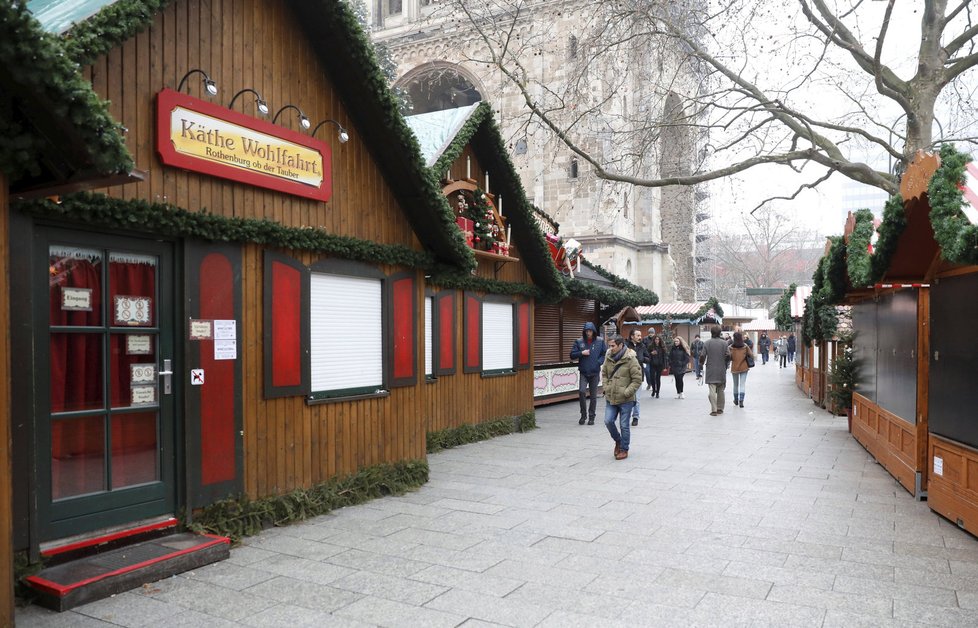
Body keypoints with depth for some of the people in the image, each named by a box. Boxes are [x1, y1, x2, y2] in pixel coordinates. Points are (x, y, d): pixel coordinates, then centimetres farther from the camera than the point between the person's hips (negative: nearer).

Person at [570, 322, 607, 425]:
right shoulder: (579, 342, 0)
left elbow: (606, 354, 6)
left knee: (593, 395, 7)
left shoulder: (600, 341, 0)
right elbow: (572, 355, 2)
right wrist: (582, 353, -13)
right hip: (583, 372, 0)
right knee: (581, 391, -18)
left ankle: (591, 417, 19)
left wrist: (599, 362, -9)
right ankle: (583, 414, 0)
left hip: (595, 372, 1)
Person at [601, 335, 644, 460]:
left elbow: (637, 380, -11)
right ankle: (618, 441, 27)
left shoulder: (631, 360, -13)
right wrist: (606, 387, 4)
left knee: (624, 425, 3)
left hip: (626, 400, -5)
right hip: (610, 398, 5)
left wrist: (626, 392, -16)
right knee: (608, 421, -1)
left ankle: (624, 449, 21)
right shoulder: (608, 358, 3)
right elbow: (604, 374, 18)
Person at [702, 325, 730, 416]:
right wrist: (726, 365, 12)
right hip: (721, 371, 2)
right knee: (721, 390, 13)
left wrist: (702, 364, 10)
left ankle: (714, 410, -7)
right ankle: (720, 409, 18)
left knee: (712, 390, -2)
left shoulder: (706, 343, -5)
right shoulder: (724, 343, -3)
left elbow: (703, 356, -6)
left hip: (710, 370, -1)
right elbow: (728, 356, -4)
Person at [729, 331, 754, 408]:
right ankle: (741, 400, -12)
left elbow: (729, 358, -10)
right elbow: (751, 355, -4)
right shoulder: (745, 346, -7)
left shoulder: (731, 347, -11)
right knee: (743, 384, 2)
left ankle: (736, 400, 29)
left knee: (735, 384, 16)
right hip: (744, 367, 0)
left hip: (734, 368, 0)